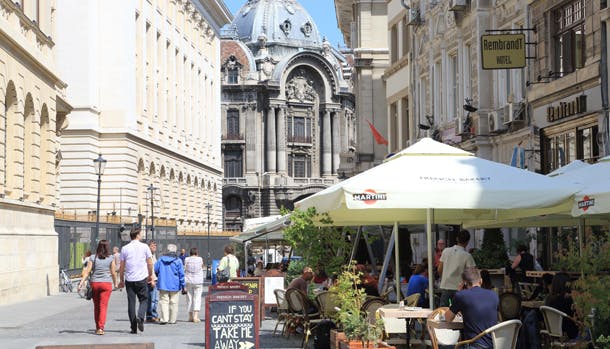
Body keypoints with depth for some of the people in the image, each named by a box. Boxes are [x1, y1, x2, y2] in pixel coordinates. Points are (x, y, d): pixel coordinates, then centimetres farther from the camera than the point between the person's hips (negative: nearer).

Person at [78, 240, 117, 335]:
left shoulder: (93, 258, 1)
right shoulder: (111, 259, -2)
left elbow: (87, 271, -5)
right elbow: (113, 273, -1)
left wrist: (82, 282, -6)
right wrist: (115, 283, 13)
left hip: (94, 283, 2)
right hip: (106, 283, -2)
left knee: (96, 306, 14)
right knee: (103, 306, -3)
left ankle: (97, 327, 24)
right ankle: (100, 328, -14)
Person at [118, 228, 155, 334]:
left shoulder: (125, 248, 3)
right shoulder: (144, 247, -1)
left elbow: (122, 266, 5)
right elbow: (150, 263, 2)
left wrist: (121, 280, 13)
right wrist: (150, 275, 16)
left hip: (129, 279, 2)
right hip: (142, 279, -2)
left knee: (131, 302, 5)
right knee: (144, 300, 10)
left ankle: (133, 328, 4)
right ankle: (140, 317, -17)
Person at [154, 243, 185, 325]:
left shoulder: (161, 259, 2)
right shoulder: (178, 261, -5)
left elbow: (155, 270, 8)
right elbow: (181, 274, -6)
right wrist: (183, 286, -1)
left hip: (163, 285, 1)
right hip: (175, 285, -1)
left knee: (164, 301, 1)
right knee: (174, 303, 6)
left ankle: (164, 318, -12)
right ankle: (172, 319, 9)